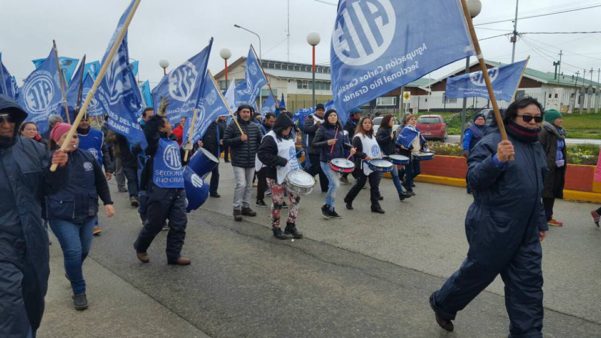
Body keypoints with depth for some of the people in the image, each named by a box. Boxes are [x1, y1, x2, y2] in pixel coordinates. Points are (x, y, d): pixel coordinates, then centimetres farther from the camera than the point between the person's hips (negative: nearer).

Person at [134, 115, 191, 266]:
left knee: (179, 223, 5)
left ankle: (174, 255, 16)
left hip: (178, 189, 7)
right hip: (160, 189, -6)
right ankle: (140, 247, 32)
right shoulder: (156, 142, -8)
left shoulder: (175, 143, 14)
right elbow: (149, 128, -26)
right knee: (154, 224, 7)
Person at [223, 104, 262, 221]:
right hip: (238, 162, -5)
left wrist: (257, 151, 8)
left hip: (251, 162, 5)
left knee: (249, 185, 11)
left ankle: (246, 206, 23)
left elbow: (260, 141, 20)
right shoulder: (232, 126, -6)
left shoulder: (254, 126, 8)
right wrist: (239, 139, -20)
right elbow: (225, 141, -10)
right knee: (241, 184, -13)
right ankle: (237, 208, 0)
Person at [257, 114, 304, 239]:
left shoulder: (289, 136, 11)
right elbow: (262, 154, -24)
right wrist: (281, 161, -27)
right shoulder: (270, 138, -15)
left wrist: (297, 165, 10)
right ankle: (276, 228, 18)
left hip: (291, 173, 8)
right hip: (276, 176, -8)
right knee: (278, 203, 1)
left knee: (295, 198, 6)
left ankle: (291, 226, 19)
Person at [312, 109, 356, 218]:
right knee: (335, 184, -14)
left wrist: (350, 147, 2)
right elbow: (313, 144, -12)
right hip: (326, 161, -6)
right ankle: (327, 206, 5)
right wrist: (327, 142, -25)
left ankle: (331, 208, 21)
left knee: (332, 184, 11)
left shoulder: (339, 129, 9)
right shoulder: (322, 129, -8)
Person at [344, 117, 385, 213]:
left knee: (375, 186, 3)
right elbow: (355, 151, -17)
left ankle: (375, 206, 8)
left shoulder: (372, 136, 15)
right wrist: (365, 156, -28)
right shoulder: (358, 137, -11)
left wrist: (380, 154, 10)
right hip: (363, 165, -7)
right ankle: (348, 200, 24)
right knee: (359, 184, 4)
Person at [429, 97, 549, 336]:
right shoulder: (491, 142, -11)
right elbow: (473, 179, -21)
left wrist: (541, 222, 25)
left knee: (528, 284, 7)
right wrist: (497, 161, -36)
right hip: (493, 227, -7)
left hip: (526, 232, 7)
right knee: (477, 273, 8)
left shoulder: (537, 147, 14)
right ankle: (442, 303, 33)